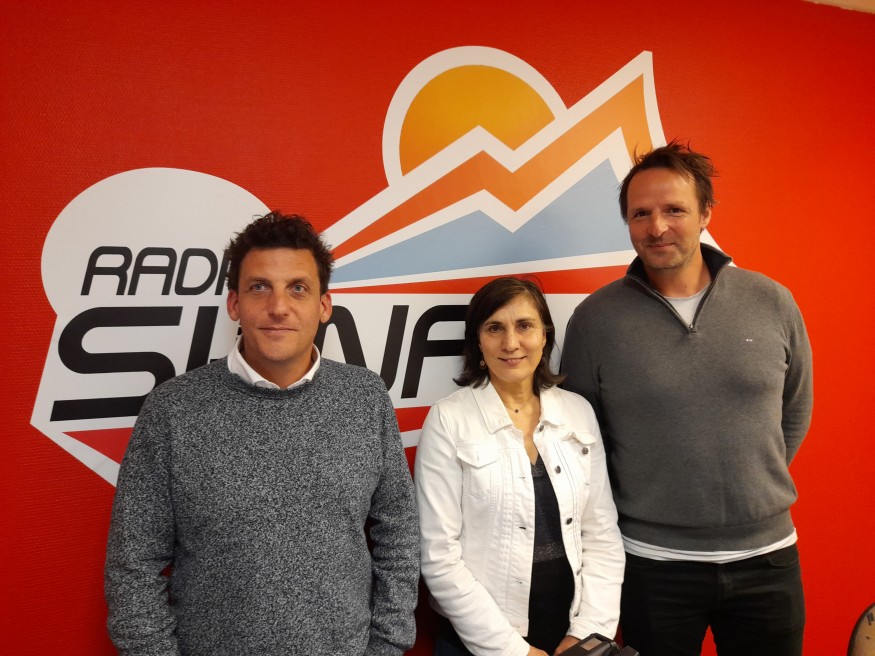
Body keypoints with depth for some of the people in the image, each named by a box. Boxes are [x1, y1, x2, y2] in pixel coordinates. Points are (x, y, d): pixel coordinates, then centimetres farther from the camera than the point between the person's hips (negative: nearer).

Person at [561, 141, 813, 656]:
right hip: (653, 562, -2)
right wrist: (632, 509, 2)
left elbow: (794, 414, 10)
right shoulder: (595, 318, -8)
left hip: (768, 556, 2)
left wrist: (758, 489, 10)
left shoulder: (772, 303, -2)